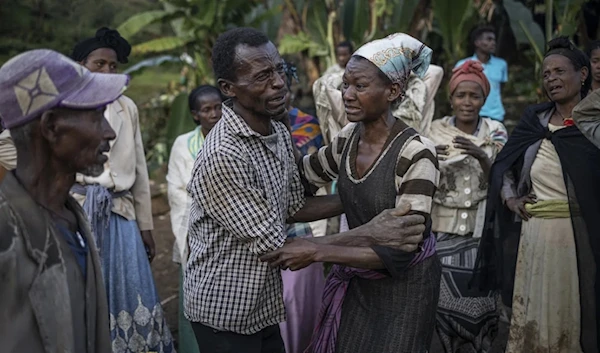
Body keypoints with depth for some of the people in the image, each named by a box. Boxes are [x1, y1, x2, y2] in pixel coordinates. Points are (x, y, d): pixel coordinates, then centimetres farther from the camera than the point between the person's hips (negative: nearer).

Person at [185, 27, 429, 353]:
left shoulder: (279, 133, 0)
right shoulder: (222, 156, -28)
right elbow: (274, 246, -26)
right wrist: (369, 235, -26)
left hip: (263, 304, 7)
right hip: (224, 312, -7)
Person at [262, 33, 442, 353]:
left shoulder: (416, 153, -25)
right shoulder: (349, 137, -5)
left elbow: (401, 251, -26)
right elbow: (304, 173, 14)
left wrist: (318, 251, -31)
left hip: (404, 282, -6)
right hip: (357, 278, 6)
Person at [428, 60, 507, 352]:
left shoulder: (495, 132, 1)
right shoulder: (435, 131, 0)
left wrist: (481, 156, -23)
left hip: (481, 230, 0)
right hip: (444, 229, 0)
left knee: (480, 298, -3)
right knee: (446, 298, -2)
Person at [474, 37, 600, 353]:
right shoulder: (533, 119, 10)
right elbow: (502, 164, 17)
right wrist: (508, 197, 3)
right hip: (532, 233, 4)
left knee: (572, 316, 10)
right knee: (530, 318, 13)